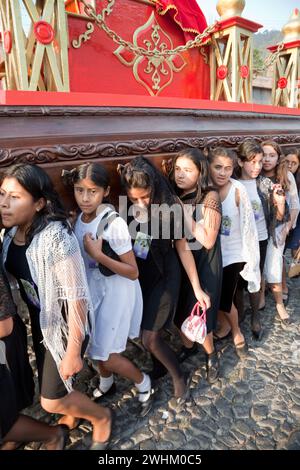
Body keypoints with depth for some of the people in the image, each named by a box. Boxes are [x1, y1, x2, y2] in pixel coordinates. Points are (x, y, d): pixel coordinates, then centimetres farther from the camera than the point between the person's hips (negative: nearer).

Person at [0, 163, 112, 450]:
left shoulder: (56, 238, -30)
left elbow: (77, 297, -26)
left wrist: (73, 352, -20)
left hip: (64, 322, -7)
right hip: (38, 319, 7)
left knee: (51, 400, 6)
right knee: (49, 377, 26)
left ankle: (101, 417, 34)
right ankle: (71, 410, 57)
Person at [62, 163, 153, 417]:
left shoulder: (114, 224, -28)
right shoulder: (79, 216, -6)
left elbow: (133, 272, -23)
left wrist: (98, 255, -29)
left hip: (116, 292, -6)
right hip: (92, 288, 7)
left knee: (107, 355, 5)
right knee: (95, 345, 22)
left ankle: (144, 383, 34)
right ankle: (106, 384, 52)